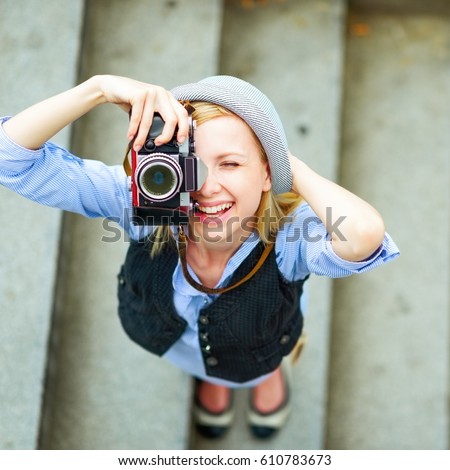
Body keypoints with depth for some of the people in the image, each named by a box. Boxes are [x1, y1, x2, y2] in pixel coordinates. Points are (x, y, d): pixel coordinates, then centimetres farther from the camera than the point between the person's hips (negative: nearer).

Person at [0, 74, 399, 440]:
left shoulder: (287, 234, -46)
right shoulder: (142, 203, -40)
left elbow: (363, 236, -71)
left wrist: (290, 166, -55)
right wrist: (99, 87, -58)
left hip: (257, 356, -1)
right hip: (174, 346, 2)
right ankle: (209, 376, 68)